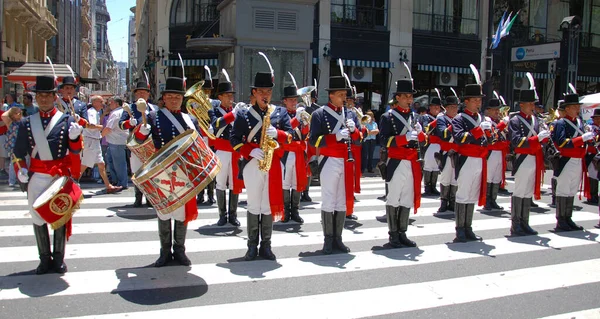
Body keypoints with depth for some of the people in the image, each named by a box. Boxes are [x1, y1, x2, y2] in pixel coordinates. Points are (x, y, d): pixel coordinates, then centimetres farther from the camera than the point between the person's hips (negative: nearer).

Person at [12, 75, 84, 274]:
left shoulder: (67, 121, 0)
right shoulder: (27, 123, 5)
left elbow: (75, 151, -5)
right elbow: (18, 151, 9)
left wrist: (74, 137, -24)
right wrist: (20, 169, -7)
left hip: (60, 176, -2)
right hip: (36, 177, 2)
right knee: (38, 217, 7)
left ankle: (59, 258, 19)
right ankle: (44, 259, 20)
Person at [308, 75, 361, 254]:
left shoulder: (350, 114, 12)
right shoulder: (319, 114, -4)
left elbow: (358, 140, 12)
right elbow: (313, 140, -12)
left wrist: (354, 130, -9)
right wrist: (335, 137, -21)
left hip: (347, 163, 5)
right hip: (329, 162, -5)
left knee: (343, 201, 9)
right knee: (328, 202, 0)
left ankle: (338, 238, 18)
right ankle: (328, 239, 9)